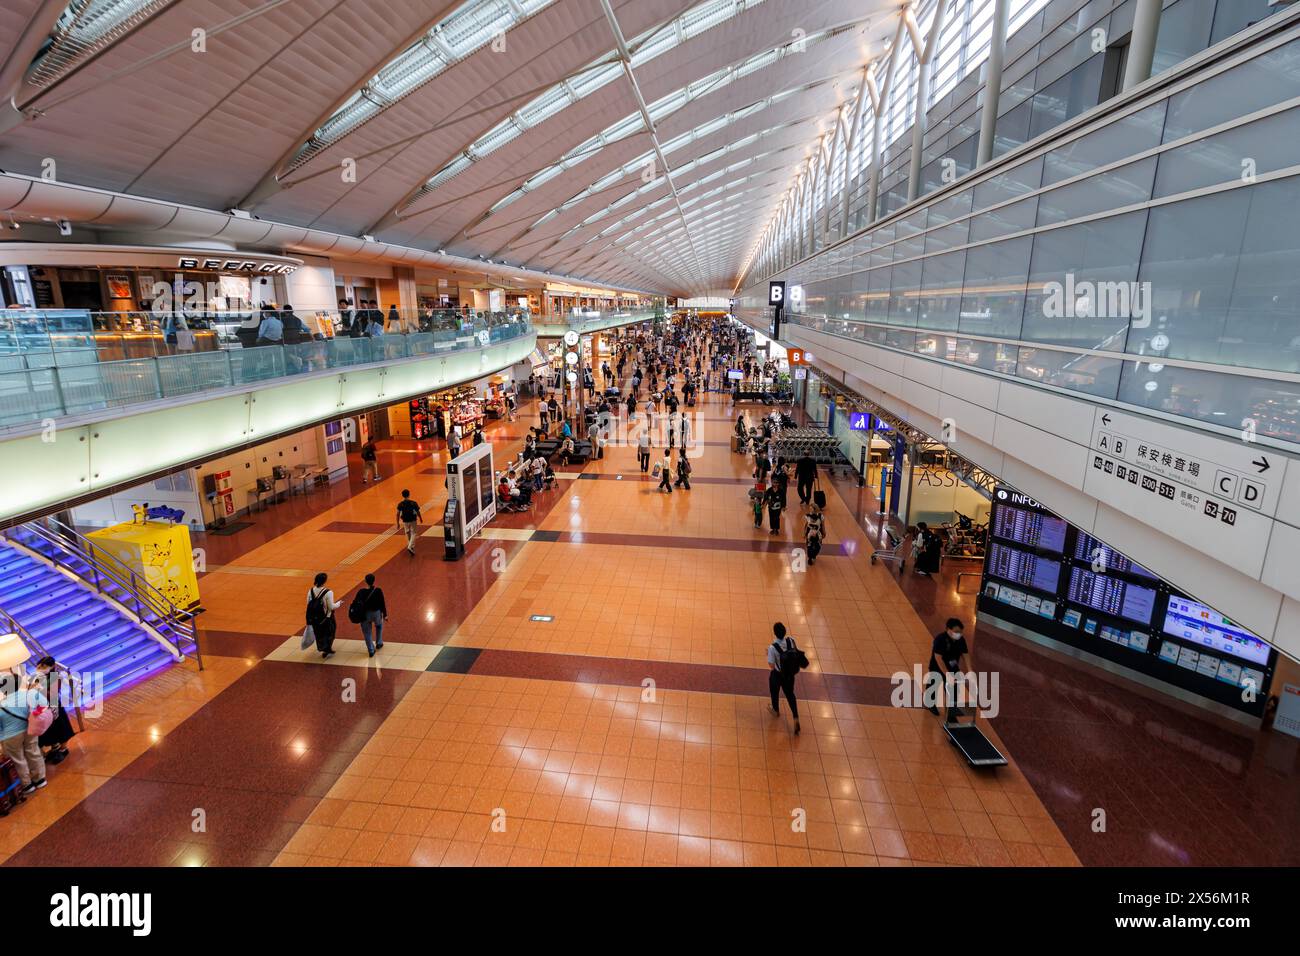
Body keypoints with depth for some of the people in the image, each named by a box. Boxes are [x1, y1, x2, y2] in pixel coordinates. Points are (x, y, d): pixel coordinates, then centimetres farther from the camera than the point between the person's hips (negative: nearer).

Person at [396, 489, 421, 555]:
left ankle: (409, 546, 36)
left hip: (405, 521, 3)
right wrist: (420, 519, 12)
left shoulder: (400, 504, -8)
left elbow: (398, 514, -9)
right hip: (413, 520, -3)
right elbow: (418, 512, -6)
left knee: (408, 534, 23)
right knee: (413, 534, 7)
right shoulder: (413, 503, -14)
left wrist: (398, 523, -2)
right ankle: (410, 547, -12)